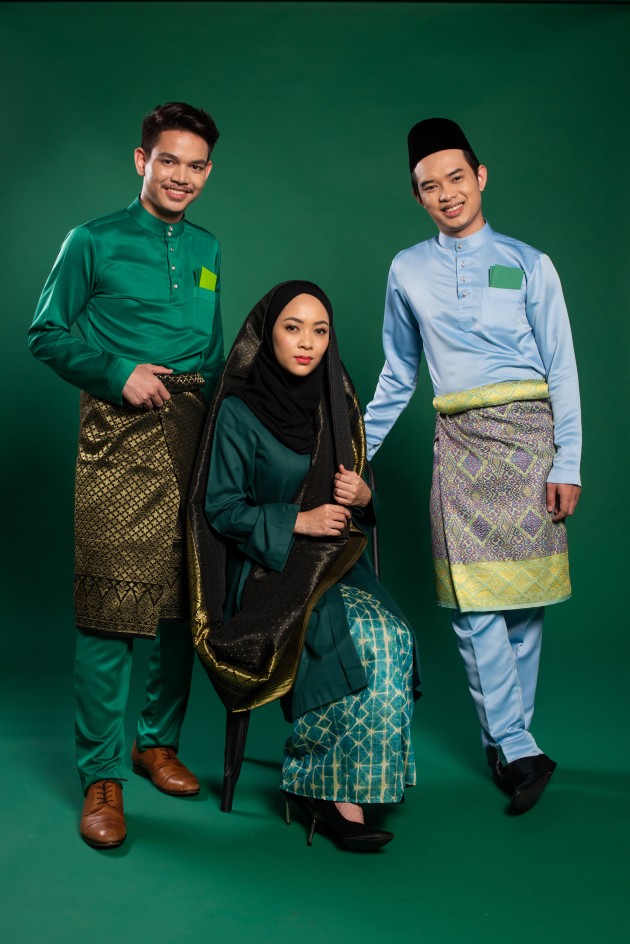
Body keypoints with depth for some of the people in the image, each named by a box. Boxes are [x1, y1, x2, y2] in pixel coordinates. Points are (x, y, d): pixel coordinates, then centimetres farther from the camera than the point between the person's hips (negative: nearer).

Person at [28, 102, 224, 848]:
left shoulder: (208, 249, 17)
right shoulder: (94, 242, 3)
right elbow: (47, 335, 3)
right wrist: (119, 374, -9)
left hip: (193, 435, 5)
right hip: (119, 437, -5)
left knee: (184, 600, 7)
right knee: (109, 604, -8)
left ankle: (159, 743, 25)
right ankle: (101, 777, 2)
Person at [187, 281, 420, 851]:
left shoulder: (337, 404, 10)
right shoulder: (239, 410, -5)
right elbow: (220, 507, -5)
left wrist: (361, 495, -7)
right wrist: (298, 520, -16)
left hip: (337, 561, 5)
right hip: (267, 568, -4)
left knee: (392, 637, -26)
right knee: (363, 641, -29)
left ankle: (325, 783, -15)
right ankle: (342, 791, -15)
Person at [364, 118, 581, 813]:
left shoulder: (528, 264, 6)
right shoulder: (408, 271, 13)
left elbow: (561, 370, 4)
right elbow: (397, 376, 21)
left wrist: (567, 463, -4)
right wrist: (357, 448, 18)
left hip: (528, 433, -1)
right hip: (459, 441, 1)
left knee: (523, 597, 1)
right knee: (473, 600, -8)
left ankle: (505, 742, 13)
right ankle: (519, 750, -3)